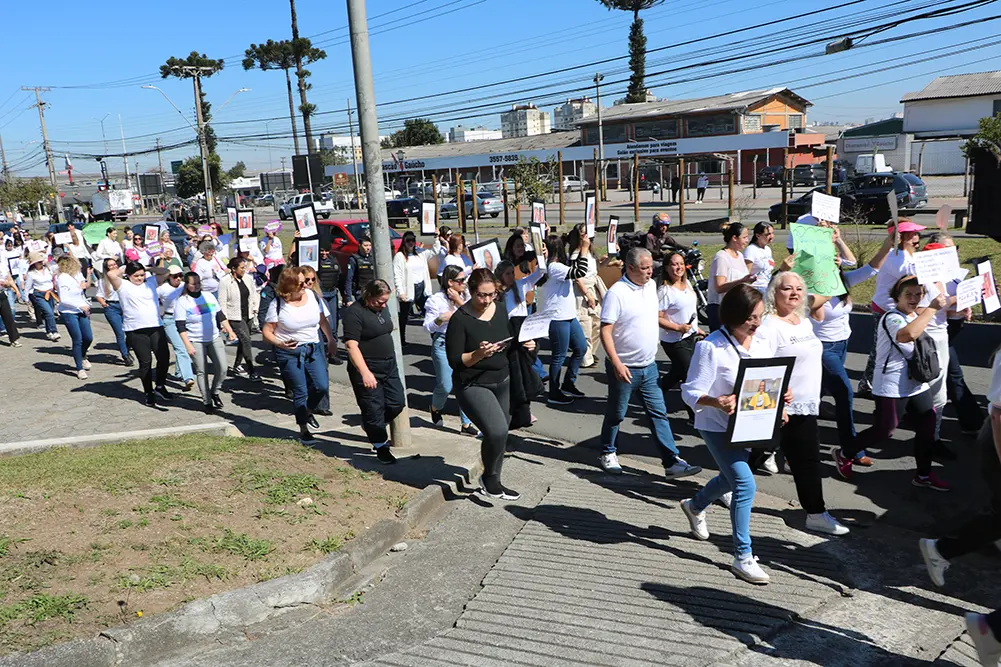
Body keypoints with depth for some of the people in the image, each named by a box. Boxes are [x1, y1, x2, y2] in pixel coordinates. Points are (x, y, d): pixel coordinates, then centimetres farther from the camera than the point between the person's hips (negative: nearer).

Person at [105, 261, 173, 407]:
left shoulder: (151, 282, 15)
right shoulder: (123, 286, 2)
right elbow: (110, 274, -15)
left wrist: (149, 268, 16)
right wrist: (124, 269, 2)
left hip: (156, 327, 4)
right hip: (135, 331, -3)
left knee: (164, 357, -5)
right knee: (145, 362, 2)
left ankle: (160, 387, 14)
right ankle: (149, 393, 17)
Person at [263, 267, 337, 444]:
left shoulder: (313, 296, -2)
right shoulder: (277, 305, -12)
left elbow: (323, 320, 10)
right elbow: (266, 331, -7)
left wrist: (331, 341, 6)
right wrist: (279, 343, -24)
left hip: (314, 348, 4)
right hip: (290, 353, -3)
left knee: (322, 386, -5)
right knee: (300, 392, 1)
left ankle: (307, 410, 27)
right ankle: (303, 430, 18)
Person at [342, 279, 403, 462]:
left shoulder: (382, 307, 9)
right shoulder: (354, 313, -17)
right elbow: (351, 345, -23)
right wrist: (365, 373, -30)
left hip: (389, 366, 8)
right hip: (368, 370, -8)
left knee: (397, 403, 9)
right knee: (374, 409, 1)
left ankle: (373, 428, 32)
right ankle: (381, 447, 17)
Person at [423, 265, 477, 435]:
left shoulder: (465, 297, 6)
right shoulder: (436, 300, -8)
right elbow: (427, 327, -7)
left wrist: (460, 302, -13)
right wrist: (440, 319, -26)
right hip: (443, 344, -4)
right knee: (445, 386, -2)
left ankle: (466, 424, 9)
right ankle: (435, 408, 33)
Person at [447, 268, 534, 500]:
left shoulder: (500, 309, 3)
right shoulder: (460, 319, -15)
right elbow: (454, 360, -15)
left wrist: (523, 344, -2)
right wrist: (478, 354, -32)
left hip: (503, 382, 7)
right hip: (474, 386, -6)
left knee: (498, 435, 13)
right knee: (497, 431, -21)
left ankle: (492, 483, 32)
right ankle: (489, 479, 5)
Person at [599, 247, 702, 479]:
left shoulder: (651, 285, 5)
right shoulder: (616, 293, -18)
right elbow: (605, 332, -20)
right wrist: (616, 363, -26)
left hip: (649, 365, 6)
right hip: (624, 368, -6)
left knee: (659, 413, 5)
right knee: (616, 414, 10)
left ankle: (672, 462, 8)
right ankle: (608, 453, 31)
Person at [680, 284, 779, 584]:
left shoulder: (761, 344, -1)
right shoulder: (711, 347, -21)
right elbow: (691, 392, -22)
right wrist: (716, 402, -41)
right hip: (717, 426, -7)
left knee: (731, 477, 25)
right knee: (745, 485, -15)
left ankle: (695, 506, 56)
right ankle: (742, 557, -1)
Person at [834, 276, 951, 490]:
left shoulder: (914, 316, 12)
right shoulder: (892, 318, -19)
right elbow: (908, 334, -42)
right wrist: (932, 308, -37)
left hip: (917, 384, 9)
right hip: (891, 388, -9)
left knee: (927, 427, 8)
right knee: (883, 431, -1)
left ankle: (923, 475, 23)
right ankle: (844, 454, 20)